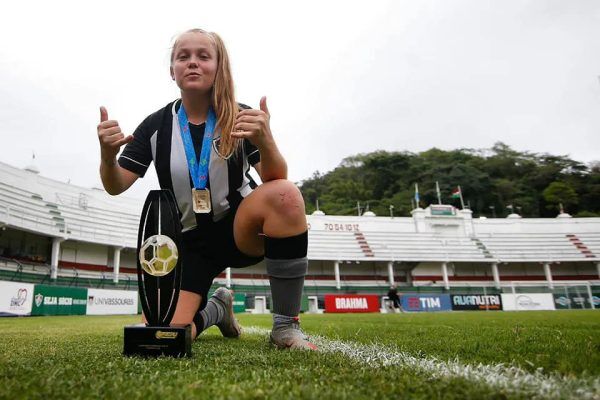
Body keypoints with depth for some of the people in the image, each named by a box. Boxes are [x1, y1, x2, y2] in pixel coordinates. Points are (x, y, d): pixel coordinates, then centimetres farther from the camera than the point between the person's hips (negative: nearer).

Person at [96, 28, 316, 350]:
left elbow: (276, 179, -18)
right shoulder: (156, 126, -2)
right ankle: (216, 310, 20)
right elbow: (115, 186, -4)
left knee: (285, 193, -35)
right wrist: (108, 153, -26)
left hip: (240, 228, -1)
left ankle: (286, 325, -22)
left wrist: (264, 140, -39)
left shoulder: (241, 118, -7)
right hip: (189, 241, 2)